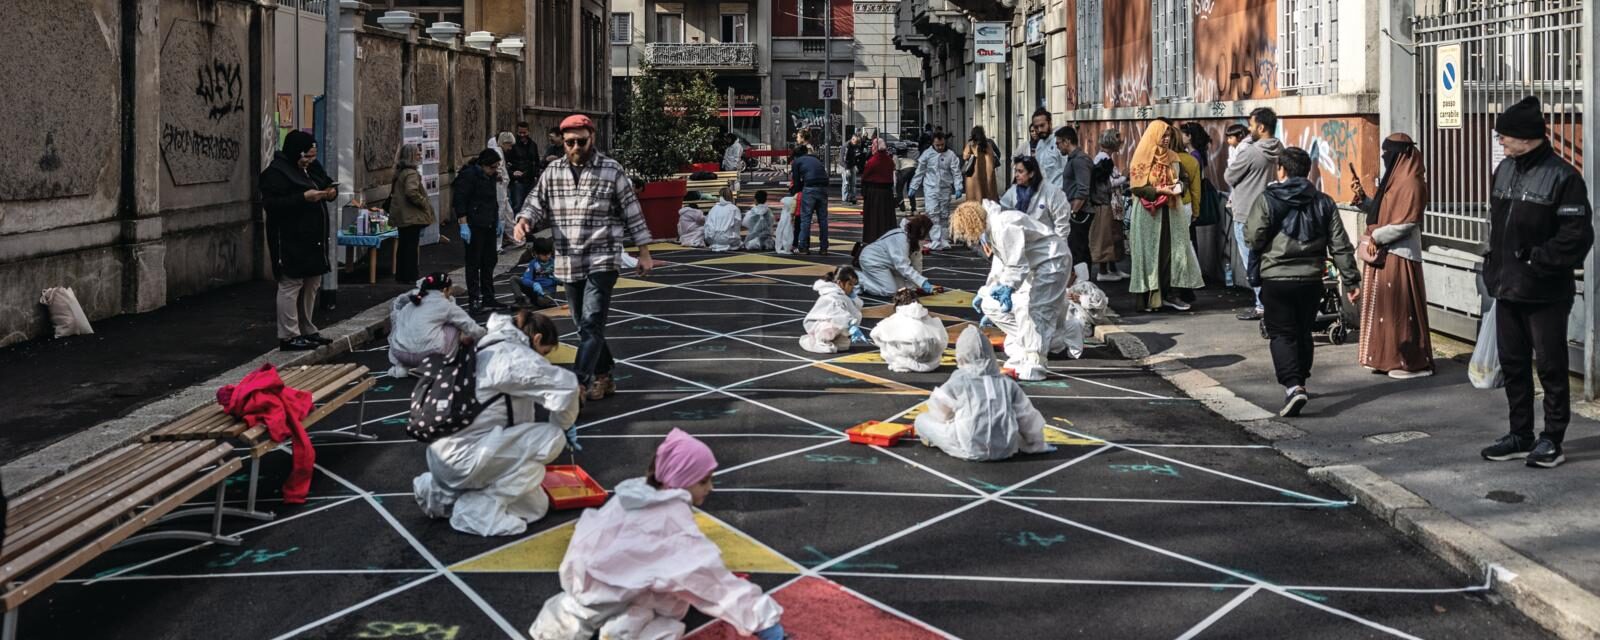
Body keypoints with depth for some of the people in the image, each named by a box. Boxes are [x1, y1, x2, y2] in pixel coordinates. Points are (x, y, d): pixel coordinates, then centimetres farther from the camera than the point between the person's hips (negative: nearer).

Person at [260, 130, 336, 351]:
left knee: (312, 285, 14)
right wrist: (303, 198, -26)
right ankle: (289, 336, -4)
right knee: (290, 285, -7)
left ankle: (307, 330, 24)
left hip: (313, 239, 9)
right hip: (290, 240, -9)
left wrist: (331, 191, 2)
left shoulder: (312, 167, 12)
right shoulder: (276, 172, -14)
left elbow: (328, 182, 27)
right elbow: (270, 204, -21)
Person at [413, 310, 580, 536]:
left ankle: (443, 494, 17)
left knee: (535, 504, 18)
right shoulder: (516, 357, -15)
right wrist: (562, 425, -6)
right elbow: (565, 384, -25)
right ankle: (480, 508, -6)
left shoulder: (492, 350, 15)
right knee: (551, 437, -9)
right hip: (462, 457, -9)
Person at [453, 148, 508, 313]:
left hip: (489, 225, 8)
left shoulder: (491, 176, 11)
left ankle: (488, 299, 21)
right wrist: (463, 224, -20)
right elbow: (459, 200, -16)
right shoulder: (469, 175, -14)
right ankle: (473, 301, 3)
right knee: (474, 263, -3)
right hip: (474, 226, -8)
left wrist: (497, 221, 20)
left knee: (489, 262, 12)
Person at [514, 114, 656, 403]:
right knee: (585, 326, 12)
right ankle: (603, 377, 25)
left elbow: (632, 213, 2)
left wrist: (644, 253, 2)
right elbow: (537, 203, 11)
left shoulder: (612, 171, -2)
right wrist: (524, 220, -13)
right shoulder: (553, 171, 8)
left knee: (591, 324, -14)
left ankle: (578, 385, -18)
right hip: (569, 262, 5)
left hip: (603, 259, -5)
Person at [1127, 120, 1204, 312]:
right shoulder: (1142, 159, -6)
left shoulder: (1174, 158, 10)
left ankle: (1172, 294, 2)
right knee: (1151, 252, -2)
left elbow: (1185, 179, 18)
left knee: (1174, 251, 0)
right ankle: (1149, 296, 1)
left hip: (1172, 212, 5)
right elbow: (1136, 186, -12)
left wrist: (1181, 186, -5)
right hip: (1148, 214, -5)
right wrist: (1159, 190, -20)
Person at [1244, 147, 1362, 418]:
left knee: (1282, 334, -1)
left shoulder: (1267, 199, -6)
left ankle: (1292, 386, -18)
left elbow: (1254, 237, -11)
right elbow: (1340, 246, 3)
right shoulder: (1323, 203, 6)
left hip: (1276, 279, -4)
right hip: (1311, 279, 4)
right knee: (1303, 333, 18)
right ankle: (1300, 382, 31)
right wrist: (1352, 280, 7)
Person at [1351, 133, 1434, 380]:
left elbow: (1406, 222, -21)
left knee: (1400, 307, -6)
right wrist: (1362, 197, 7)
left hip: (1399, 255, -10)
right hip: (1384, 253, 10)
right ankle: (1388, 358, 18)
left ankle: (1412, 362, 0)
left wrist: (1375, 238, -17)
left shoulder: (1410, 183, -15)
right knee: (1385, 305, 12)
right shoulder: (1394, 179, 15)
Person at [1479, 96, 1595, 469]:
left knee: (1550, 366, 2)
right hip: (1507, 288, 7)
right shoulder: (1504, 171, 10)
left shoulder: (1562, 177, -13)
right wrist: (1494, 267, 11)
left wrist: (1538, 260, -17)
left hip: (1545, 294, -7)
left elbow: (1578, 235, -16)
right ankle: (1520, 435, 24)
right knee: (1513, 364, 13)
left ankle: (1552, 440, 11)